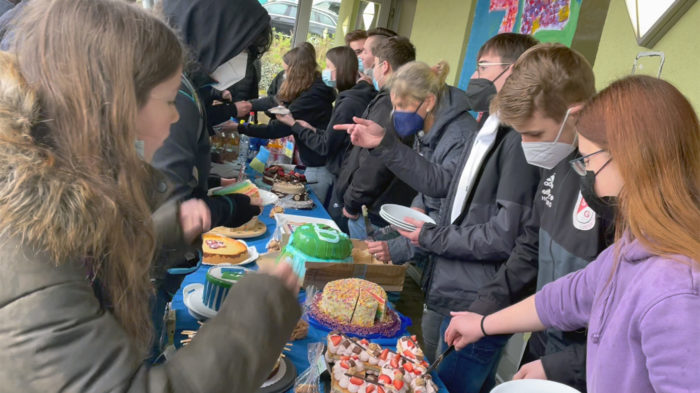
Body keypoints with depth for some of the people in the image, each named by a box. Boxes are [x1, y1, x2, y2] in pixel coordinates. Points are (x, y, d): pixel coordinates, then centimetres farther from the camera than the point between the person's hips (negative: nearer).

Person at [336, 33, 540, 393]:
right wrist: (383, 143, 7)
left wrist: (433, 238, -12)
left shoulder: (522, 139, -21)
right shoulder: (492, 130, 11)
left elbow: (505, 235, -24)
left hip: (476, 307, -9)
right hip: (450, 291, 10)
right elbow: (443, 183, 12)